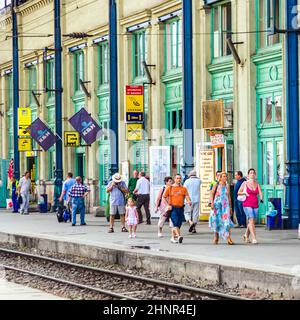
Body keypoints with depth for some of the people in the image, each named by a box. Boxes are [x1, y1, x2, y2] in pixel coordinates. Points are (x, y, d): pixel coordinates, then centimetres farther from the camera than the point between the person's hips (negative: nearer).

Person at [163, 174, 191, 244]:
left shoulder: (183, 188, 11)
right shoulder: (170, 188, 5)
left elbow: (187, 196, 2)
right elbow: (164, 197, 7)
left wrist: (189, 201, -21)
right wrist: (167, 205, -6)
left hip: (181, 208, 3)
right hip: (173, 208, -3)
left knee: (179, 224, 5)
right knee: (175, 223, -19)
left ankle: (173, 237, 19)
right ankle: (179, 236, -29)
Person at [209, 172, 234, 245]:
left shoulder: (227, 186, 11)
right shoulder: (216, 185, 2)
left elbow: (229, 197, 16)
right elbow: (212, 194, -6)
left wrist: (230, 207, 15)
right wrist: (212, 203, -20)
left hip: (225, 205, 1)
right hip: (217, 205, -1)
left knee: (226, 221, -13)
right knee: (216, 221, 7)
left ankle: (228, 238, -20)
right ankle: (216, 237, 23)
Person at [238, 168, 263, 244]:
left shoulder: (257, 184, 8)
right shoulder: (245, 183, 2)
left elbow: (260, 193, -3)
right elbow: (238, 192, 8)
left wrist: (261, 199, -24)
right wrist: (245, 193, -11)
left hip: (255, 205, 4)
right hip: (247, 205, -4)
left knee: (251, 222, 11)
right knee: (251, 220, -17)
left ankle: (246, 236, 34)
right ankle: (254, 238, -21)